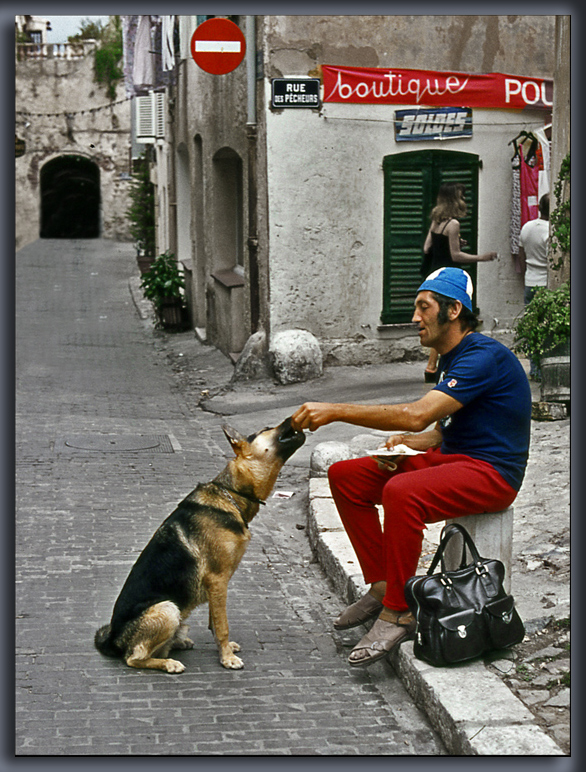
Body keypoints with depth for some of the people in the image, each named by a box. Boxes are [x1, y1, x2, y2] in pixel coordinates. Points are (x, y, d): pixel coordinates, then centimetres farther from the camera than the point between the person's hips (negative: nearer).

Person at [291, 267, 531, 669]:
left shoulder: (484, 356, -19)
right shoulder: (453, 359, 14)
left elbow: (419, 414, -30)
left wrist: (335, 410, -30)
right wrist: (407, 442, -4)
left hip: (490, 472, -10)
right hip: (449, 459, 10)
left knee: (402, 492, -37)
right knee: (345, 477, 0)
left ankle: (398, 613, -24)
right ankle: (382, 587, 2)